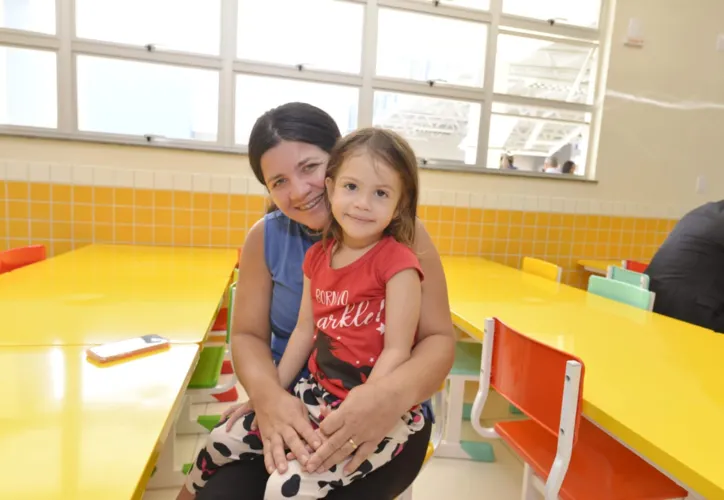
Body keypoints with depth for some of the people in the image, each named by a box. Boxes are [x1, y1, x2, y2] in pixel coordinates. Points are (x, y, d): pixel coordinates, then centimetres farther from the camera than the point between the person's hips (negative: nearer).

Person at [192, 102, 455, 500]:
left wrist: (394, 394, -33)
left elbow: (438, 338, -11)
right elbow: (248, 334, 0)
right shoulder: (265, 237, -1)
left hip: (385, 417, -2)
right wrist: (267, 394, -23)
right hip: (290, 406, 3)